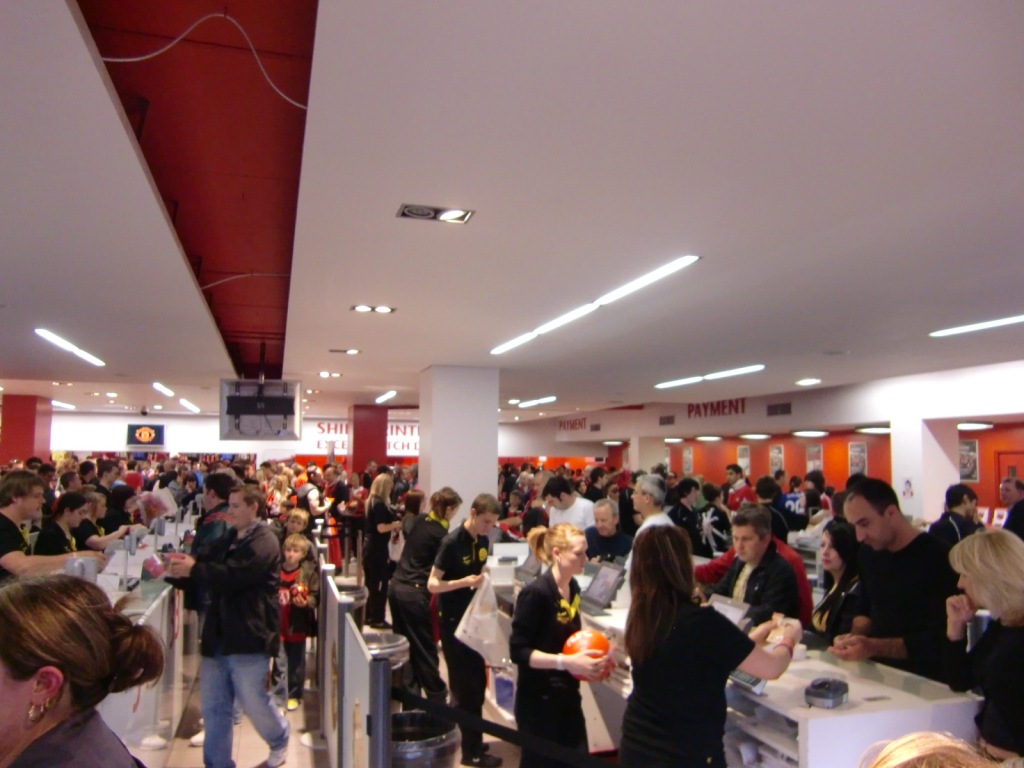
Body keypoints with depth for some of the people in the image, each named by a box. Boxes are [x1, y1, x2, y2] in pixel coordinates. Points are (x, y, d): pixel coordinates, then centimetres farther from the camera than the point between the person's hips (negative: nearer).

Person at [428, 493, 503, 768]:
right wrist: (464, 582, -32)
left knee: (477, 681, 13)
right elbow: (432, 584, -19)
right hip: (453, 620, -7)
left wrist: (483, 580, -3)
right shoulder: (452, 542, -19)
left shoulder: (483, 540, 3)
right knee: (465, 685, -1)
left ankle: (468, 739, 30)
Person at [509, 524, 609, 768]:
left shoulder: (573, 588, 4)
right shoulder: (535, 592, -21)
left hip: (568, 696, 7)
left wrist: (587, 654, 0)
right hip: (538, 701, -7)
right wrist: (565, 662, -29)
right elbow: (518, 651, -21)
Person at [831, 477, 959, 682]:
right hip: (878, 671, 6)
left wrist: (874, 647, -27)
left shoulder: (937, 558, -15)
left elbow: (940, 639, -17)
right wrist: (856, 635, -3)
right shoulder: (868, 552, 5)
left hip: (924, 681, -6)